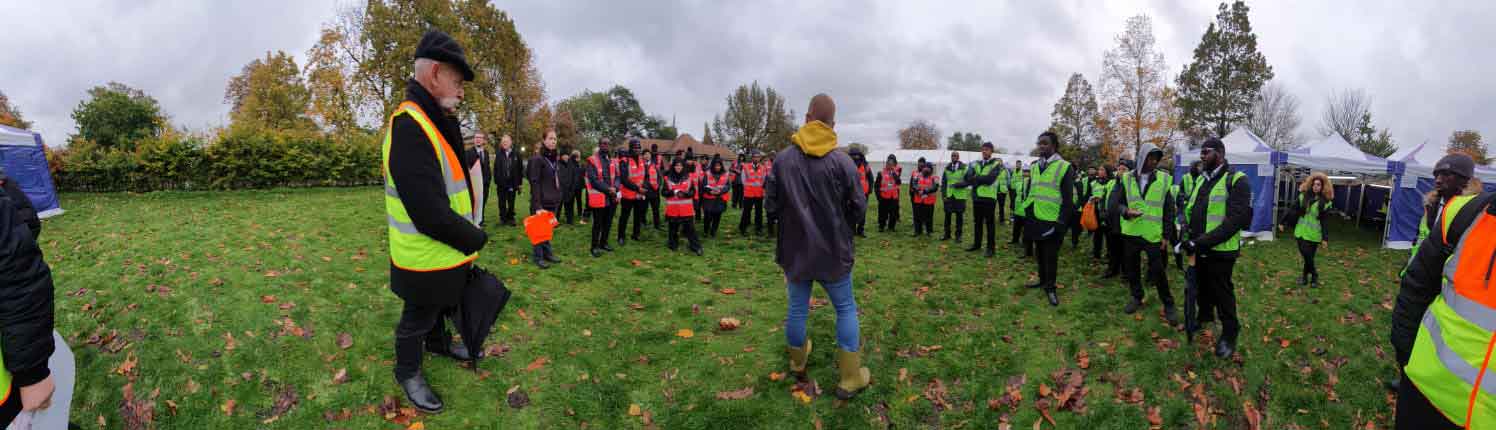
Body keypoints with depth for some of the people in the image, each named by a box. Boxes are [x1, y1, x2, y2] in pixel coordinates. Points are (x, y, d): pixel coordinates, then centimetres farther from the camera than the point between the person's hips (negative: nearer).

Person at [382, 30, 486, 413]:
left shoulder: (431, 124, 7)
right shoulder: (409, 128, -29)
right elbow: (431, 216, -32)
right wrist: (477, 240, -20)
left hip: (445, 253, 10)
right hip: (426, 262, -9)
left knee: (441, 306, 30)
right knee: (417, 319, 14)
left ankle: (439, 343, 53)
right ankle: (408, 373, 35)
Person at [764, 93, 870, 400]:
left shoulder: (782, 158, -8)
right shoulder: (842, 161, -12)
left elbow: (771, 205, -2)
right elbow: (859, 209, -6)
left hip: (795, 249, 2)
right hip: (833, 251, -2)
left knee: (797, 308, 18)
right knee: (846, 309, 12)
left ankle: (798, 364, 39)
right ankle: (850, 380, 14)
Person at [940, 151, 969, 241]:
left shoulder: (964, 168, -3)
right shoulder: (947, 168, 9)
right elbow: (943, 182, 11)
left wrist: (957, 185, -21)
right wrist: (943, 193, 3)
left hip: (960, 196, -3)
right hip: (949, 196, 3)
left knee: (959, 215, 3)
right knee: (947, 215, 5)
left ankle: (958, 235, 12)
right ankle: (947, 234, 17)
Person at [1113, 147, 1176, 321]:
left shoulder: (1165, 179, -1)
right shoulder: (1127, 179, 2)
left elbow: (1169, 210, 2)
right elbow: (1117, 203, 7)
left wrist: (1167, 235, -2)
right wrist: (1126, 211, -16)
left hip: (1154, 235, -2)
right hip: (1131, 233, 2)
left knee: (1158, 271, -2)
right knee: (1131, 268, 12)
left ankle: (1168, 305, 14)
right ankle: (1137, 297, 31)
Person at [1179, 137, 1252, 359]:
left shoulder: (1236, 180, -14)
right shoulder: (1201, 179, 10)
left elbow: (1235, 220, -22)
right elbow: (1191, 209, 16)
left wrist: (1200, 242, -26)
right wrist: (1187, 235, -3)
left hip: (1220, 250, -6)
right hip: (1199, 248, 7)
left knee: (1221, 292, 5)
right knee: (1202, 285, 22)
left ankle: (1229, 334, 21)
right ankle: (1204, 316, 44)